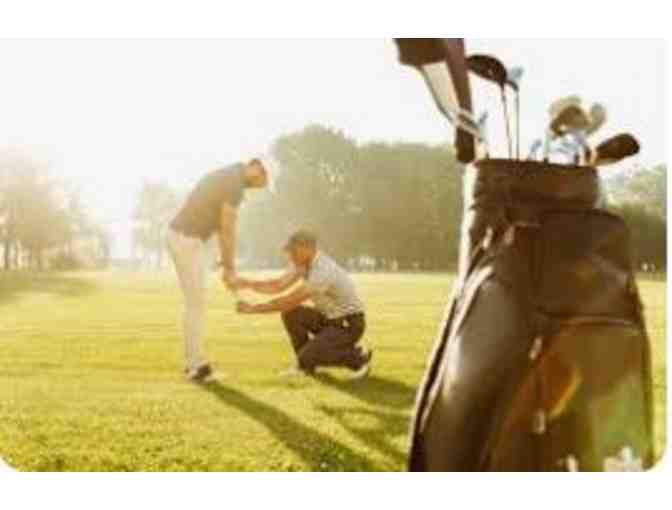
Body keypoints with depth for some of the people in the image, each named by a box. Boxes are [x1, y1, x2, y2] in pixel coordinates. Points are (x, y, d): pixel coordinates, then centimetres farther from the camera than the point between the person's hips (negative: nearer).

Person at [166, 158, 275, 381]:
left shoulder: (226, 176, 18)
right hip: (187, 240, -10)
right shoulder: (235, 184, -16)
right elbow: (228, 231, -16)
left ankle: (195, 360, 18)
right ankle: (197, 365, 0)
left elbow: (221, 227, 20)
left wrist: (227, 265, 19)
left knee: (196, 303, 13)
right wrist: (230, 269, -8)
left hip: (186, 237, 10)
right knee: (196, 304, -6)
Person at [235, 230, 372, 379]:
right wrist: (248, 283, -10)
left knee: (307, 357, -22)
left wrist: (253, 308, -23)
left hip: (348, 324, -9)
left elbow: (290, 301, -28)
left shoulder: (323, 271, -29)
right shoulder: (303, 263, -2)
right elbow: (278, 285, 3)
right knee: (290, 314, -8)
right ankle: (306, 365, 6)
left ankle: (358, 356, -2)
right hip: (328, 318, 9)